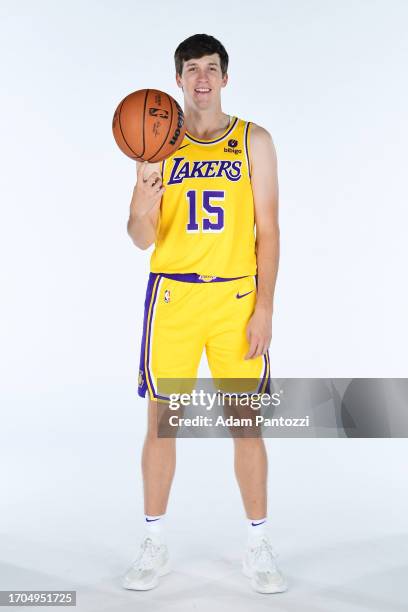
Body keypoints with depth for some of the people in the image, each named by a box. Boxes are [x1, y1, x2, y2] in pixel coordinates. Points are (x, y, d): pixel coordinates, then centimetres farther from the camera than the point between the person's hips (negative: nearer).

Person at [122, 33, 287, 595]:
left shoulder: (254, 141, 5)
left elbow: (268, 230, 1)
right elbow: (143, 239, 3)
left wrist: (265, 307, -7)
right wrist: (143, 200, -19)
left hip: (237, 296, -1)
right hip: (172, 295, 1)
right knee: (160, 421, 5)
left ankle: (258, 547, 23)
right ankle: (155, 545, 24)